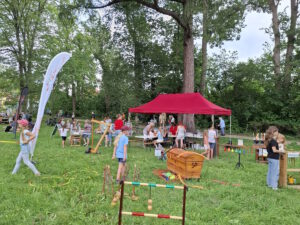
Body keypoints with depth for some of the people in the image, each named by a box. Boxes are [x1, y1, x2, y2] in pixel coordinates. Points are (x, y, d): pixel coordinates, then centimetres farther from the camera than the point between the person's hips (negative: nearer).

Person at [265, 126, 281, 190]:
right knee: (275, 172, 0)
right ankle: (274, 185, 6)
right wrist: (281, 151, -10)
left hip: (270, 157, 9)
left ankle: (269, 183, 26)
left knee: (270, 171, 16)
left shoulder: (269, 140, 7)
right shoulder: (273, 141, -19)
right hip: (274, 158, -9)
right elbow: (274, 150, -23)